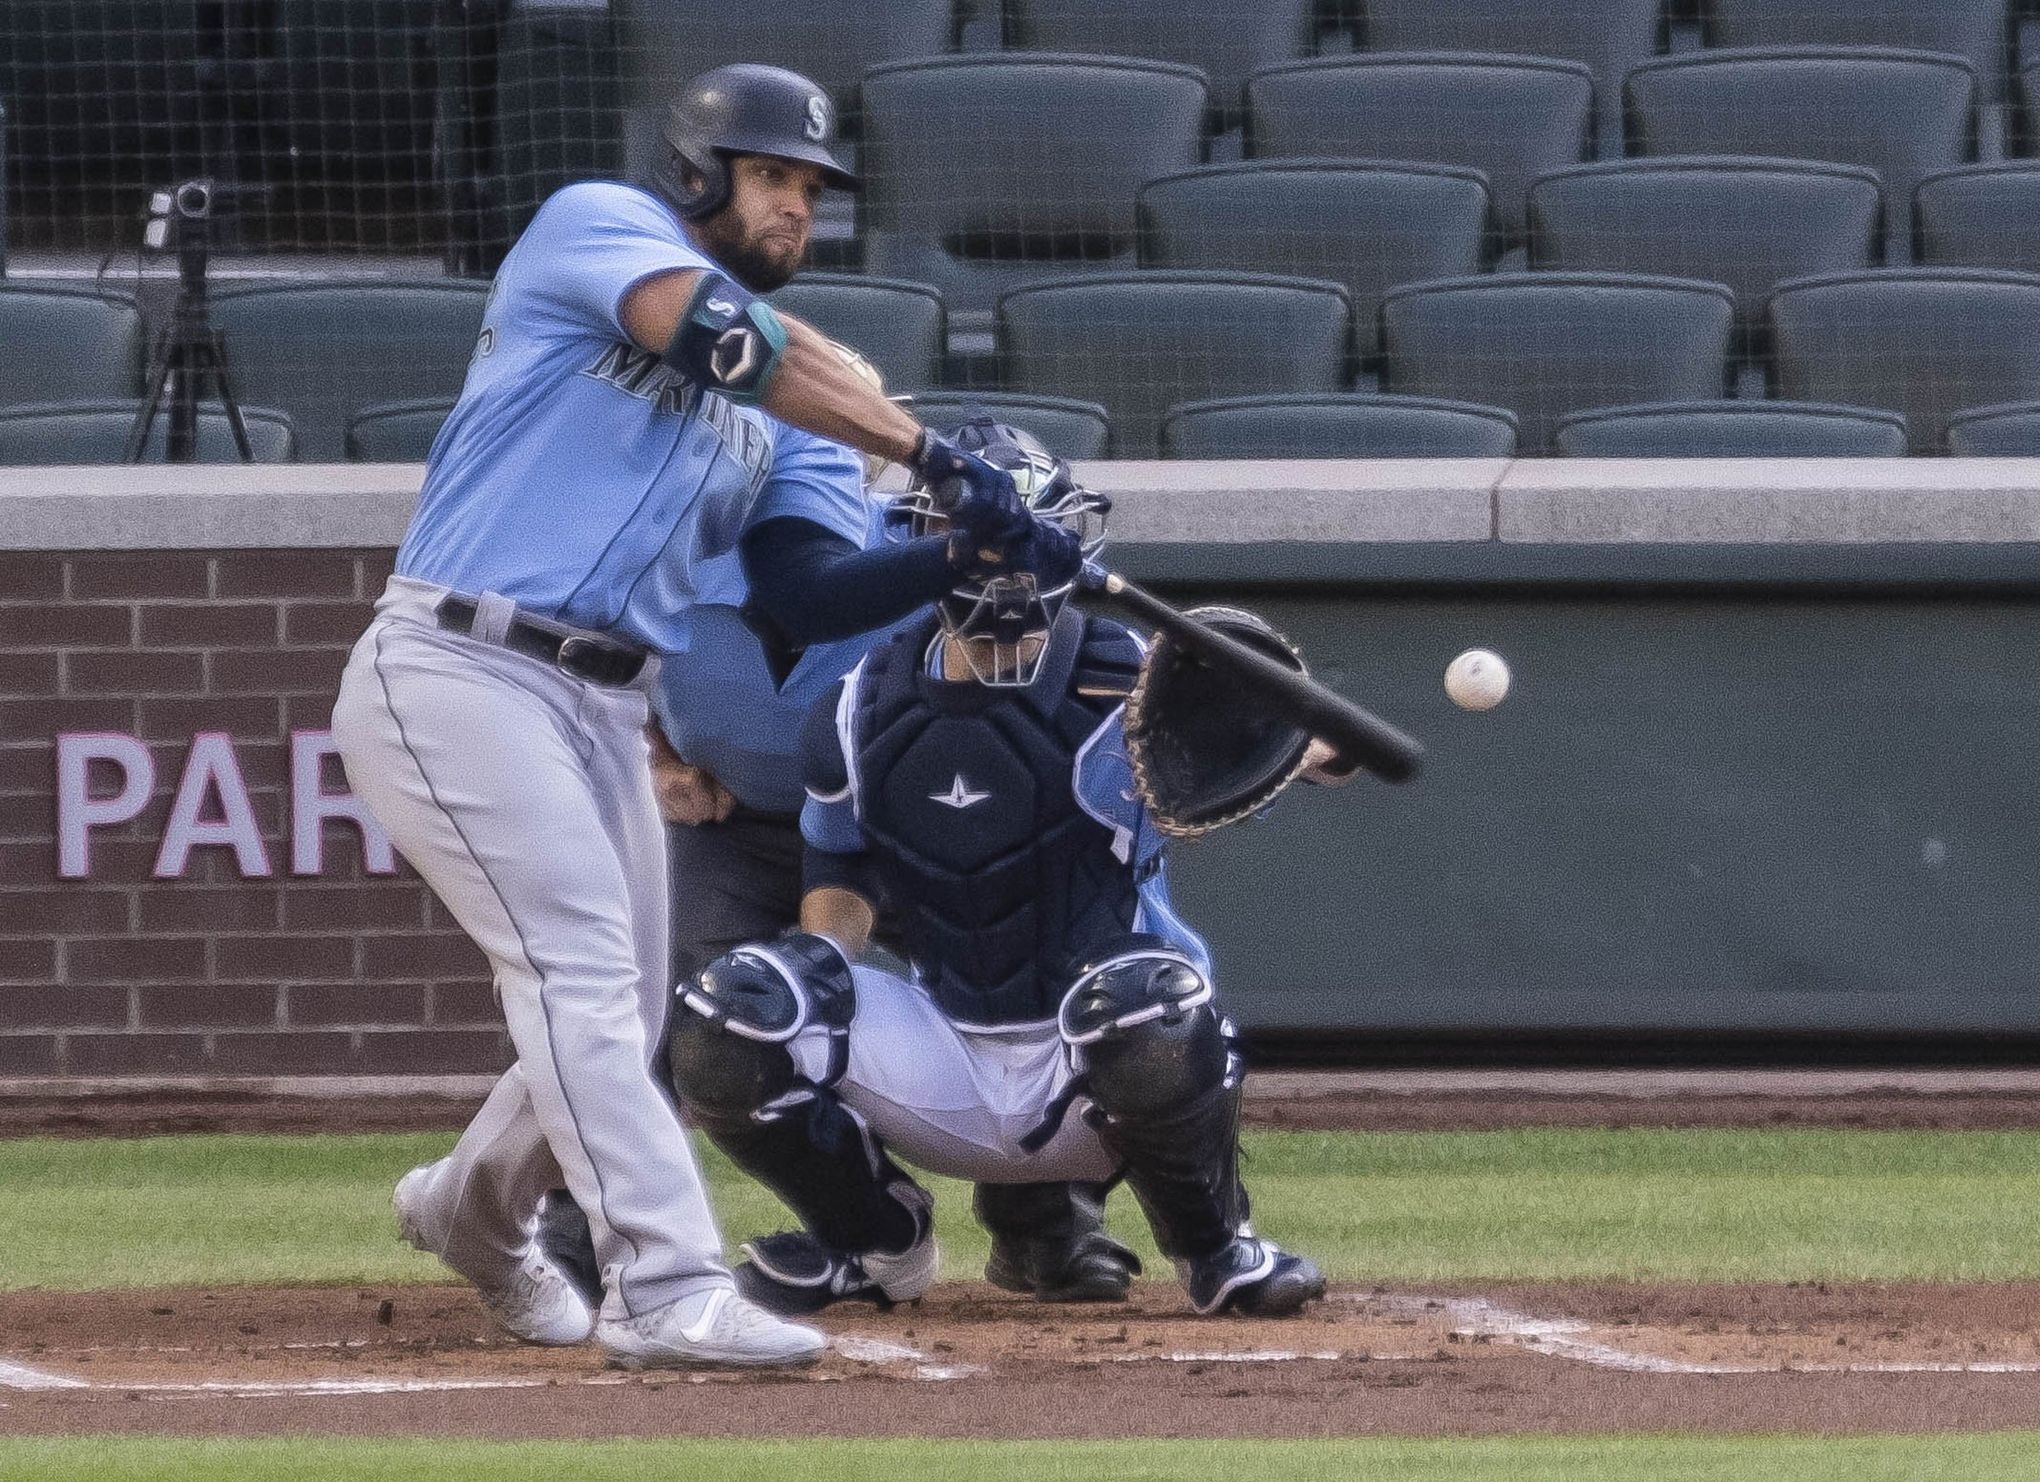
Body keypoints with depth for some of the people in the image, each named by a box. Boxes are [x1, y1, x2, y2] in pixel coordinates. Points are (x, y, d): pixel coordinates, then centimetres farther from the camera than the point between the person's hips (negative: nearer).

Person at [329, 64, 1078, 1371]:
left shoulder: (790, 409, 18)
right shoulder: (598, 226, -2)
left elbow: (811, 594, 4)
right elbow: (722, 338, -21)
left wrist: (968, 556, -14)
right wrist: (935, 457, -24)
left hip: (607, 710, 8)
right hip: (457, 671, -8)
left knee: (619, 1026, 12)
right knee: (585, 969, -18)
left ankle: (476, 1208, 40)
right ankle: (670, 1289, -24)